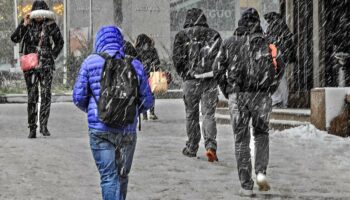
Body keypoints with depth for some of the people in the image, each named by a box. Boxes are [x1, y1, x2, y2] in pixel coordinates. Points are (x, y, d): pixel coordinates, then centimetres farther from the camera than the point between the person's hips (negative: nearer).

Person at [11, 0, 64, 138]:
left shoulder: (50, 24, 2)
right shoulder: (27, 23, 1)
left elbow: (60, 42, 14)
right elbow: (15, 39, -9)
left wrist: (52, 56, 4)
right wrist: (24, 25, -18)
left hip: (46, 65, 0)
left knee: (46, 94, -10)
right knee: (32, 96, 0)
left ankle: (43, 125, -5)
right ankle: (32, 128, 5)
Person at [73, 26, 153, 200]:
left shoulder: (91, 63, -2)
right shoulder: (134, 65, 4)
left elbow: (78, 97, -1)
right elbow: (147, 101, 5)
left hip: (100, 130, -2)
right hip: (128, 131, 2)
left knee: (109, 177, -2)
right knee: (122, 176, 17)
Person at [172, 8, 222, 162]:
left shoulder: (182, 35, 2)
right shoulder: (214, 34, 5)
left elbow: (177, 58, -4)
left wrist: (184, 74, 8)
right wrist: (216, 73, 10)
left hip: (191, 80, 0)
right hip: (210, 80, 0)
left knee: (191, 114, 12)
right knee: (209, 114, 1)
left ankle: (192, 148, 20)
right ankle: (210, 146, -18)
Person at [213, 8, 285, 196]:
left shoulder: (229, 43, 6)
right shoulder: (266, 42, 2)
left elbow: (218, 68, 2)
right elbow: (279, 66, -8)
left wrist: (227, 90, 11)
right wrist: (270, 87, 4)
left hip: (237, 96, 0)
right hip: (261, 96, 0)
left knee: (241, 140, 6)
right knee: (261, 134, 20)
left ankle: (246, 186, 2)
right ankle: (261, 172, -1)